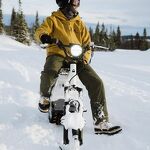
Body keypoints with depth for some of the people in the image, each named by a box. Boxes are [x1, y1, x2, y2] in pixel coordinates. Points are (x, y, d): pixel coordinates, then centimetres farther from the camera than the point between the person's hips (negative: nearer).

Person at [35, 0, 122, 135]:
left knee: (97, 83, -13)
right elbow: (41, 30, -3)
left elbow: (86, 41, 18)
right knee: (49, 72, -38)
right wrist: (44, 36, -29)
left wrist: (85, 58, 1)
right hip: (57, 54, -3)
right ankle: (45, 96, 0)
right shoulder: (53, 19, 10)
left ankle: (101, 122, -6)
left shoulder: (79, 22, 19)